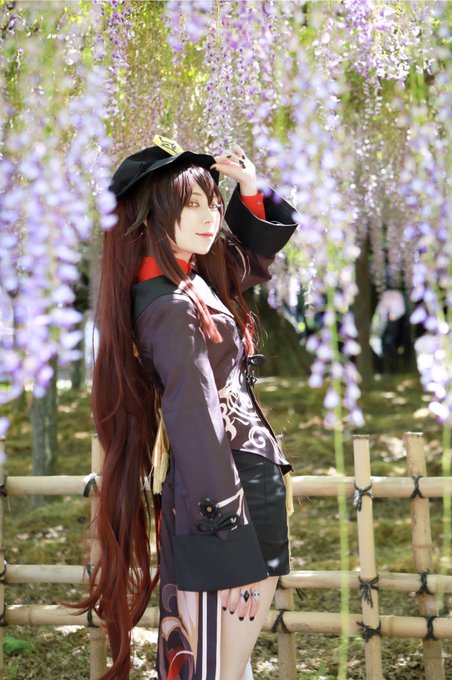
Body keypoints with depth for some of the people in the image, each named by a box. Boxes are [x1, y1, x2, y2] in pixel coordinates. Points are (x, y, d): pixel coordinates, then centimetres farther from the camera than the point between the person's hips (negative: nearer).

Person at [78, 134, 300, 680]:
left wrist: (250, 188, 10)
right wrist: (231, 528, -22)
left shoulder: (194, 281, 11)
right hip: (230, 491, -10)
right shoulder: (173, 307, -16)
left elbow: (258, 251, 28)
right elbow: (197, 424, -21)